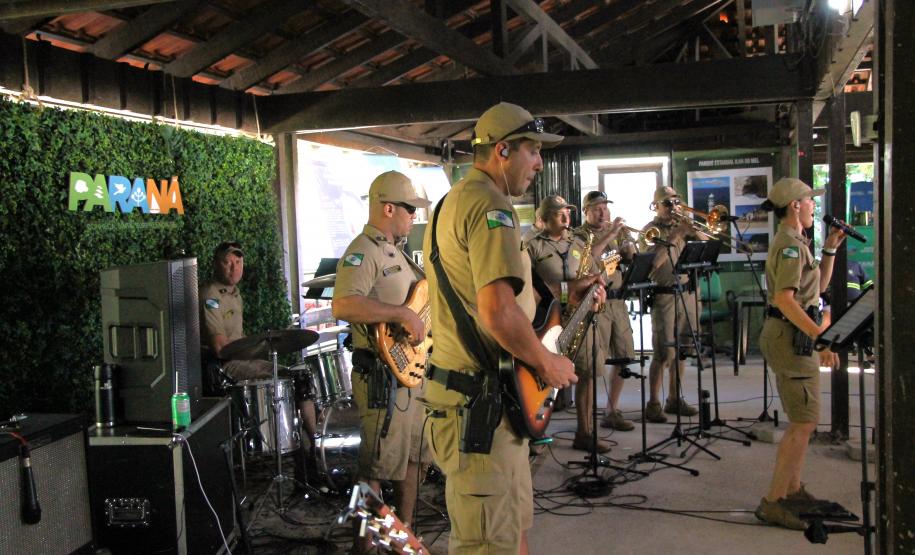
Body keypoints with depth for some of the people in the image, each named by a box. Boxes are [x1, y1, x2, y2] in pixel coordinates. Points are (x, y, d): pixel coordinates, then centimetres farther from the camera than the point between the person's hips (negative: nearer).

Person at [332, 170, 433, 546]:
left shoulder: (394, 251, 17)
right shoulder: (362, 251, -16)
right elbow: (343, 305, -32)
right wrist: (402, 314, -28)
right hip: (383, 374, -10)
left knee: (413, 458, 18)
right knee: (377, 467, -2)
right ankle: (366, 544, 10)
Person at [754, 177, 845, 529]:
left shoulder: (794, 242, 17)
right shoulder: (790, 245, -16)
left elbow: (817, 287, 22)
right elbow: (785, 299, -27)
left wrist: (830, 250, 14)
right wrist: (821, 335, -32)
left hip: (797, 337, 11)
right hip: (790, 336, -11)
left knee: (802, 420, 17)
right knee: (803, 423, -10)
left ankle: (792, 490, 26)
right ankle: (772, 503, -7)